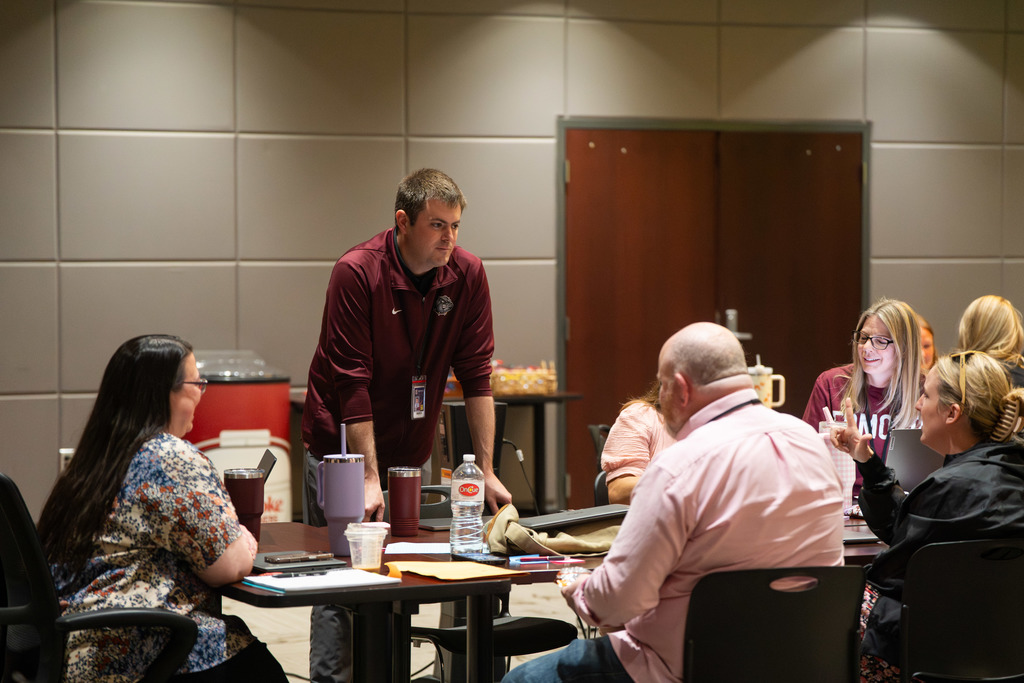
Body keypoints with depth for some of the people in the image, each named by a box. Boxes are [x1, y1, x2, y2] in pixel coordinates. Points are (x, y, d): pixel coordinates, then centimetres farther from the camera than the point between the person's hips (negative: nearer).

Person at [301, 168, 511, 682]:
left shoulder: (467, 275, -6)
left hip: (410, 449, 4)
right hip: (344, 445, -4)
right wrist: (370, 479, -22)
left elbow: (476, 377, -3)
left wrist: (485, 471, -6)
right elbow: (352, 385, -20)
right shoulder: (356, 273, -19)